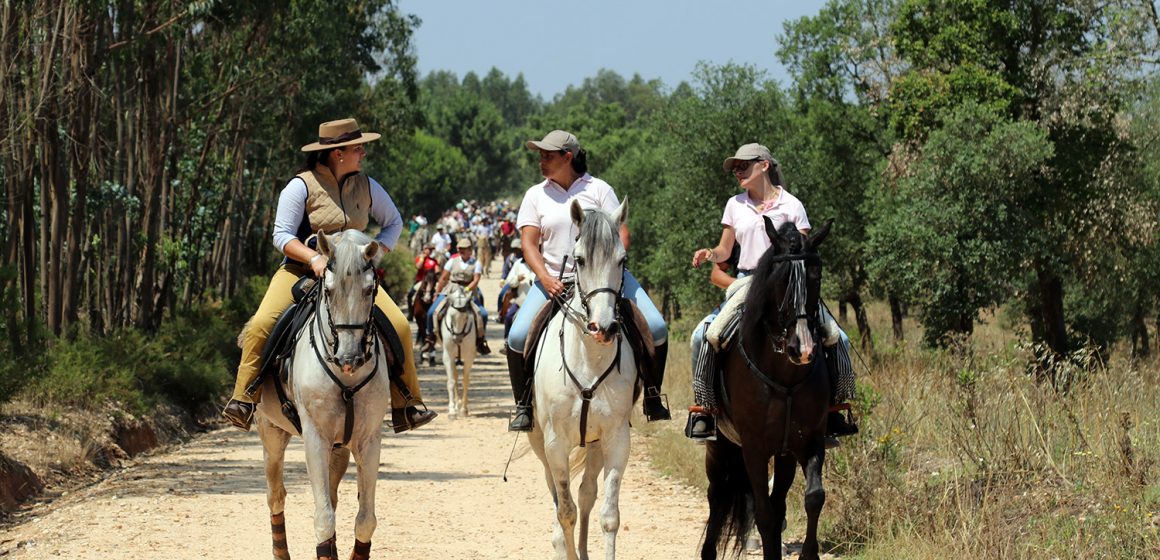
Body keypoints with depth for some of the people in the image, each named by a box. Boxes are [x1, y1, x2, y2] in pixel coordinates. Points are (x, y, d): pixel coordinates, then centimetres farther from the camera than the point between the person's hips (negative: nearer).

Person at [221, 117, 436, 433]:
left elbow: (393, 222, 19)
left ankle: (405, 406, -3)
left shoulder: (366, 186, 6)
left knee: (399, 326, -14)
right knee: (262, 324, -27)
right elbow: (282, 235, -11)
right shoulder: (302, 186, -8)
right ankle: (244, 400, -17)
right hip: (301, 271, -3)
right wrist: (315, 258, -28)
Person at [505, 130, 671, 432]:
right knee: (518, 337, -21)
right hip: (554, 280, 0)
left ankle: (652, 398, 4)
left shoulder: (598, 189, 4)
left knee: (656, 328, -14)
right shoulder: (536, 195, 7)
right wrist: (546, 279, -18)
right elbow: (529, 244, 0)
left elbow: (621, 232, -2)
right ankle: (524, 406, -2)